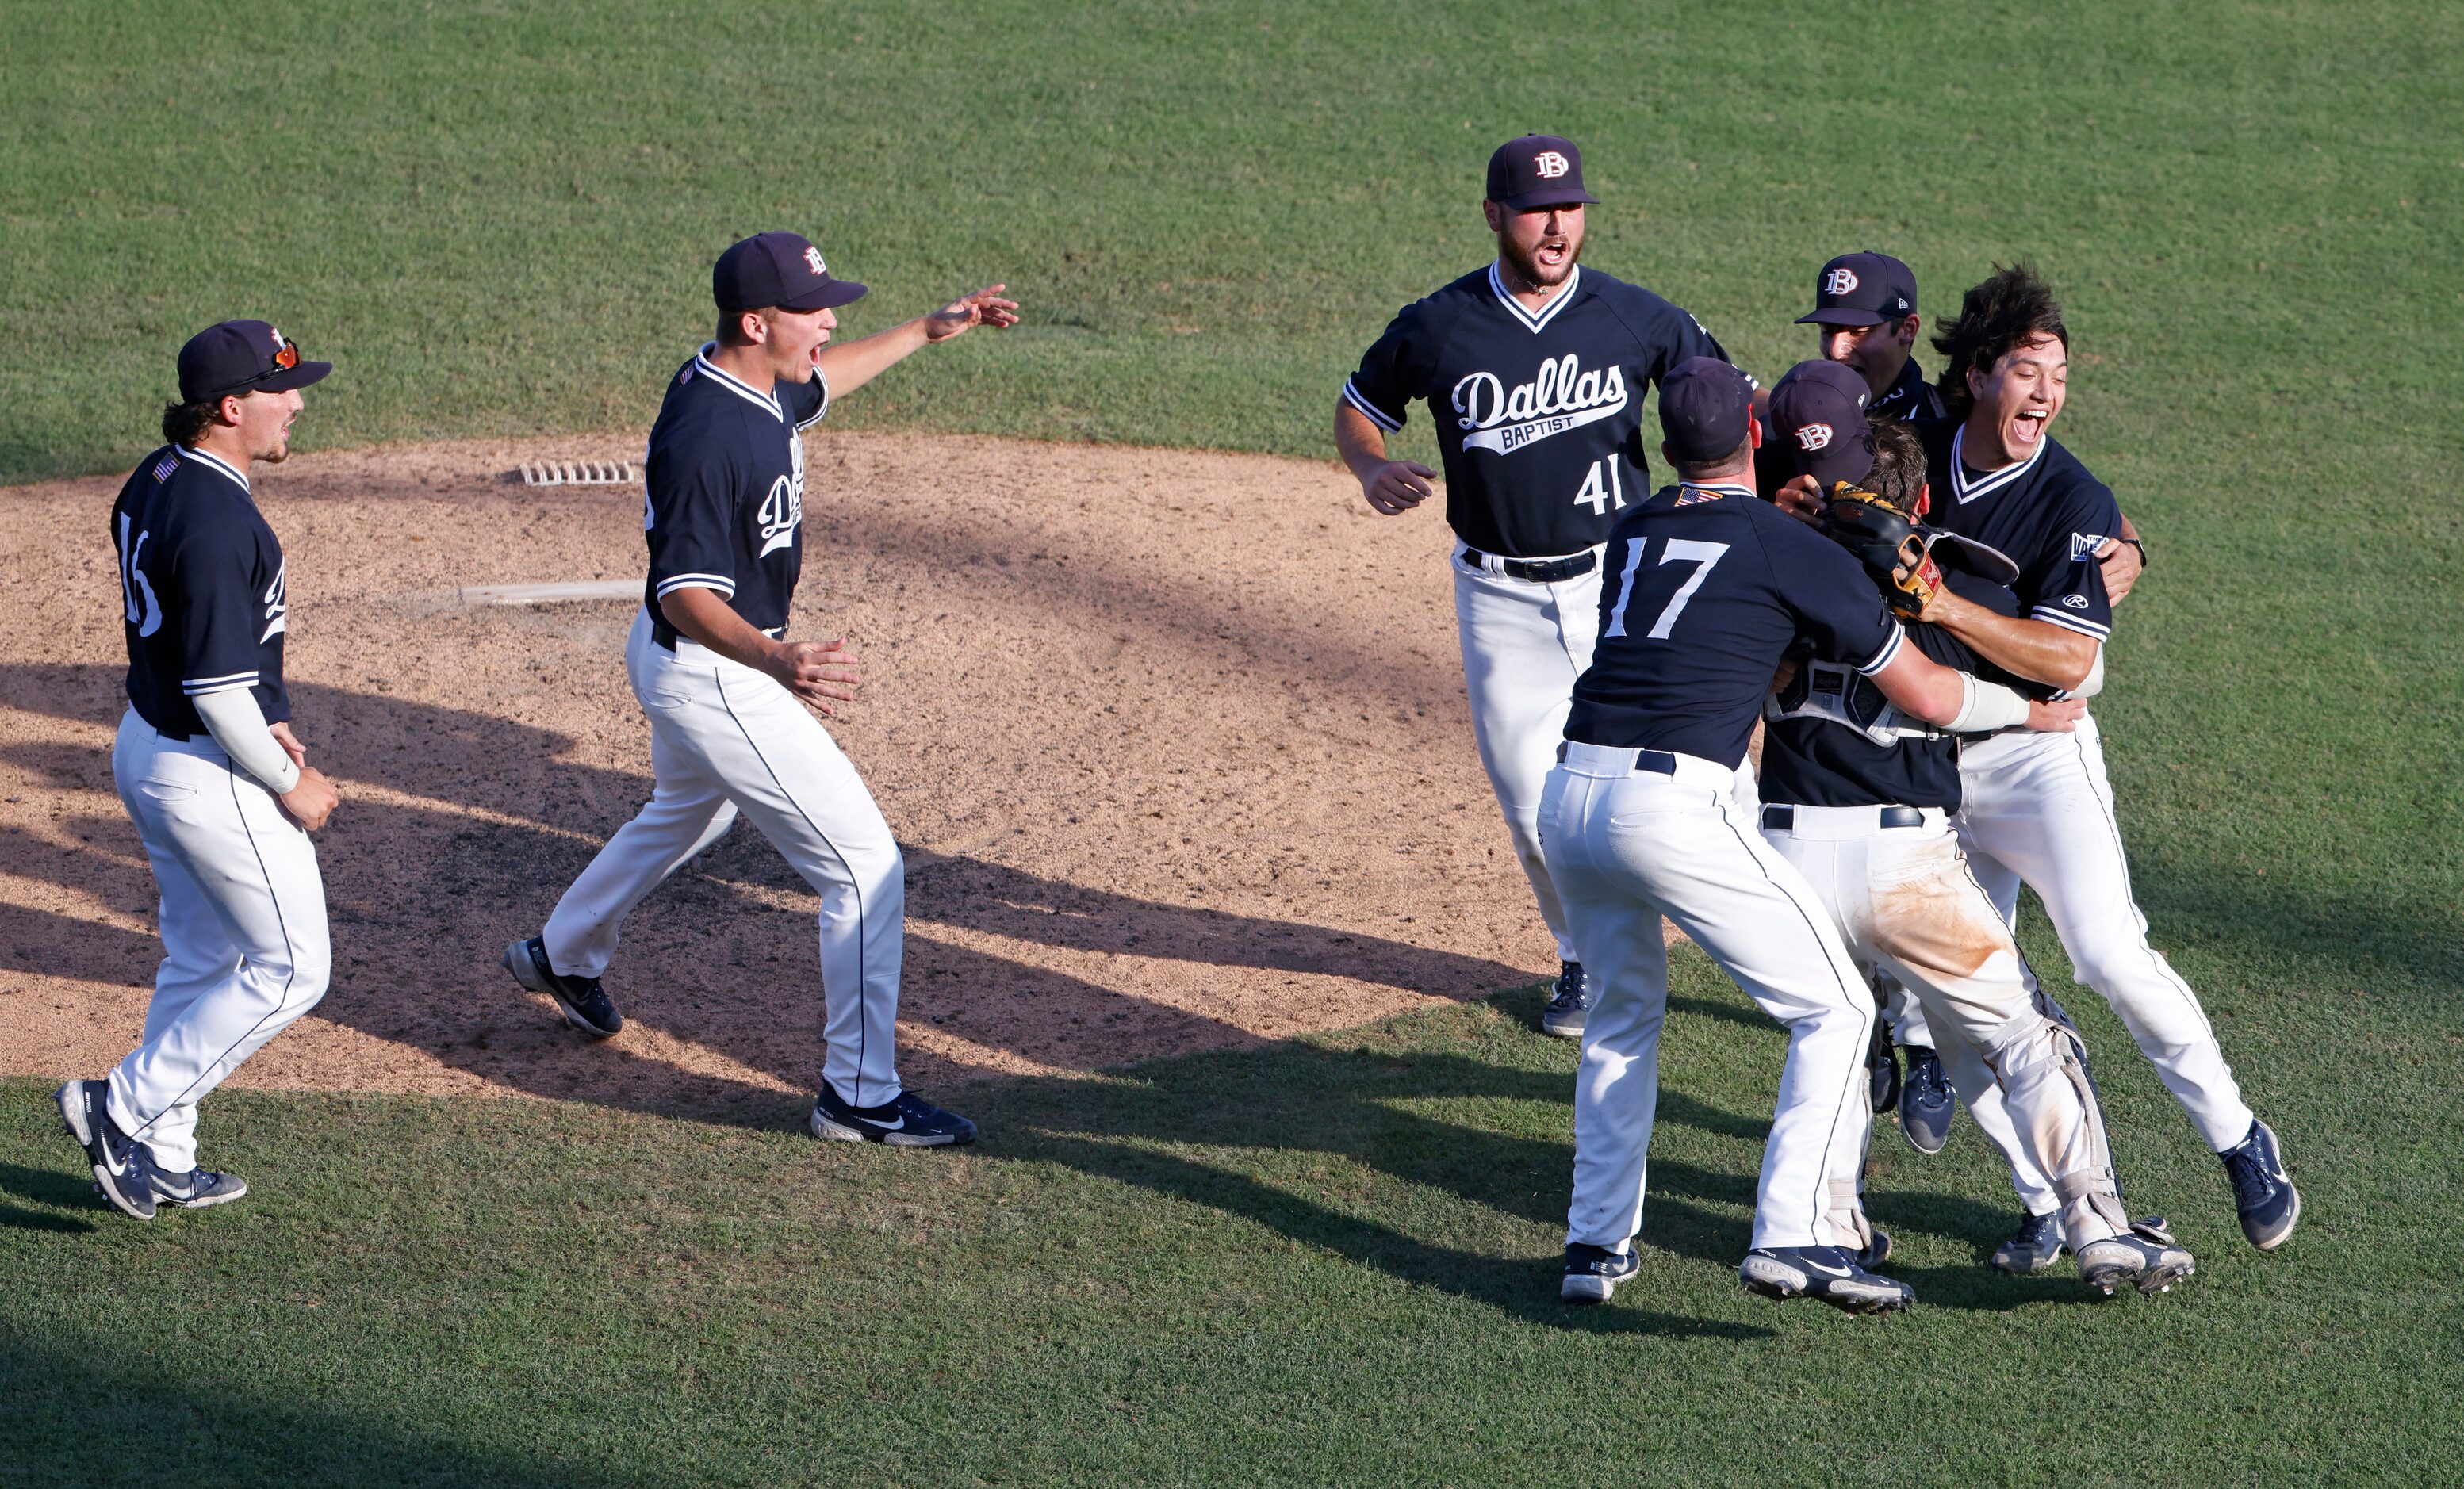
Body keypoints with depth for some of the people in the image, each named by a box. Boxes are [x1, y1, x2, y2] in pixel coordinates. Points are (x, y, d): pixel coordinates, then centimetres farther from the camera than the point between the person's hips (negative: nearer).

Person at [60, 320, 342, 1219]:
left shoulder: (156, 481, 3)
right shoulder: (219, 523, -27)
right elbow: (216, 690, -26)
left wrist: (265, 720, 14)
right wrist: (289, 785, -14)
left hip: (146, 746, 10)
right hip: (211, 775, -10)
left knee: (200, 960, 21)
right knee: (291, 968, 3)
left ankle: (159, 1159, 29)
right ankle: (123, 1111, 5)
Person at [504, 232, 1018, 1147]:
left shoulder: (757, 380, -3)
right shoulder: (705, 438, -32)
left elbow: (816, 384, 23)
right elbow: (686, 595, -36)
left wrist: (928, 332, 22)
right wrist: (778, 661, -52)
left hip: (682, 667, 10)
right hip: (713, 682, -10)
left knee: (687, 816, 36)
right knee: (865, 867, -8)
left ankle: (563, 956, 58)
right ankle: (860, 1096, -1)